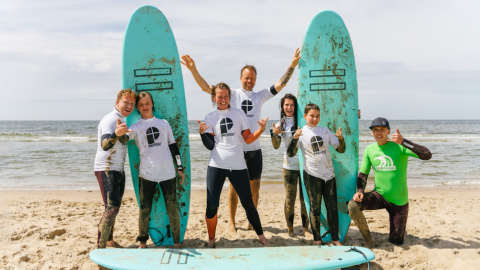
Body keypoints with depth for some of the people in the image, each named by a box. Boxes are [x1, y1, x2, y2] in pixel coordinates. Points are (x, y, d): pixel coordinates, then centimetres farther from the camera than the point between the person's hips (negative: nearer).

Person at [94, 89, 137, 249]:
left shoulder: (121, 121, 14)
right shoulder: (109, 120, -17)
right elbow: (105, 145, -35)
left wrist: (122, 134, -3)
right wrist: (116, 133, -51)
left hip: (118, 170, 10)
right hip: (106, 169, -10)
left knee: (115, 206, 16)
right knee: (111, 208, -16)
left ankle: (109, 241, 28)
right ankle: (100, 247, -11)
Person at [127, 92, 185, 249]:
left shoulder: (163, 123, 15)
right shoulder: (136, 127, 9)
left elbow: (173, 146, 17)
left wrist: (180, 167, 14)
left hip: (168, 173, 1)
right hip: (146, 174, -1)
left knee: (172, 209, 2)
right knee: (144, 210, 3)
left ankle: (177, 243, 13)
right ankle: (142, 243, 19)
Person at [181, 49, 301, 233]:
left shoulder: (260, 96, 10)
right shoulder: (233, 94, 1)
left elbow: (280, 84, 7)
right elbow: (206, 88, -7)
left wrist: (293, 64, -2)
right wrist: (193, 69, -18)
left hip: (254, 150, 3)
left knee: (254, 187, 10)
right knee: (234, 187, 6)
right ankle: (232, 222, 19)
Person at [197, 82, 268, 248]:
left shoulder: (239, 114, 7)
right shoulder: (210, 117, 6)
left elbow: (248, 139, 4)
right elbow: (210, 146, -1)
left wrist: (261, 129, -12)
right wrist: (202, 133, -18)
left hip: (238, 166, 0)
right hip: (216, 166, 0)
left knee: (248, 203, 7)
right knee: (212, 205, -1)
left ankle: (261, 236, 22)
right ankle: (211, 240, 17)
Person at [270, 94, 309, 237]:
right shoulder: (280, 124, 7)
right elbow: (276, 146, -2)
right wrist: (273, 133, -18)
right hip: (289, 166, 1)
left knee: (305, 197, 2)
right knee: (290, 198, 3)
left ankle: (305, 228, 14)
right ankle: (290, 228, 16)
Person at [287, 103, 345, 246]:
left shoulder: (325, 131, 9)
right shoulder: (301, 133, 0)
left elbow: (341, 150, 10)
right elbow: (291, 153, -10)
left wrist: (341, 138, -10)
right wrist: (295, 138, -25)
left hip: (329, 174, 3)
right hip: (312, 175, -3)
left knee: (332, 207, 6)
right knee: (315, 207, 2)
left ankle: (335, 238, 16)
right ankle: (317, 239, 13)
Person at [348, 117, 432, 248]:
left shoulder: (399, 146, -14)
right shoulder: (370, 149, -1)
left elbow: (427, 155, -26)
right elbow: (363, 174, 8)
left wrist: (403, 142, -35)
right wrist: (360, 191, -11)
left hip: (399, 201, -2)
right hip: (379, 195, 3)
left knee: (396, 241, 6)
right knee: (353, 205, -26)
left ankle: (399, 228, 44)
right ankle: (368, 239, -2)